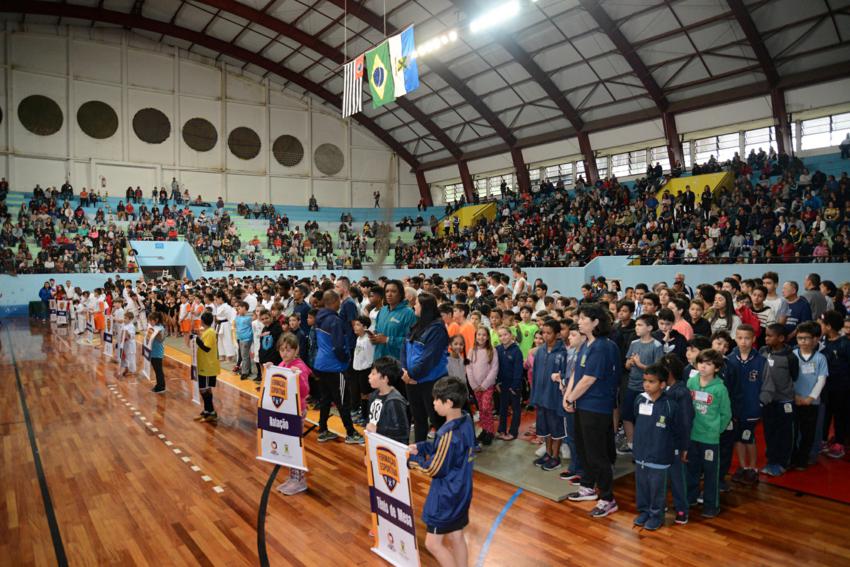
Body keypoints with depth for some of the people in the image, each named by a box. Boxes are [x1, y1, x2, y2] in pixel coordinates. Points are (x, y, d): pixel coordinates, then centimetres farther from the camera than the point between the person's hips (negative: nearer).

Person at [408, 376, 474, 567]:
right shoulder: (466, 420, -2)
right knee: (456, 538, 20)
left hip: (446, 495, -9)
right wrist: (420, 447, 2)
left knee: (433, 543, 5)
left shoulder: (449, 433, -29)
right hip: (461, 491, 9)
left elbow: (434, 469, -20)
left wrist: (411, 458, -6)